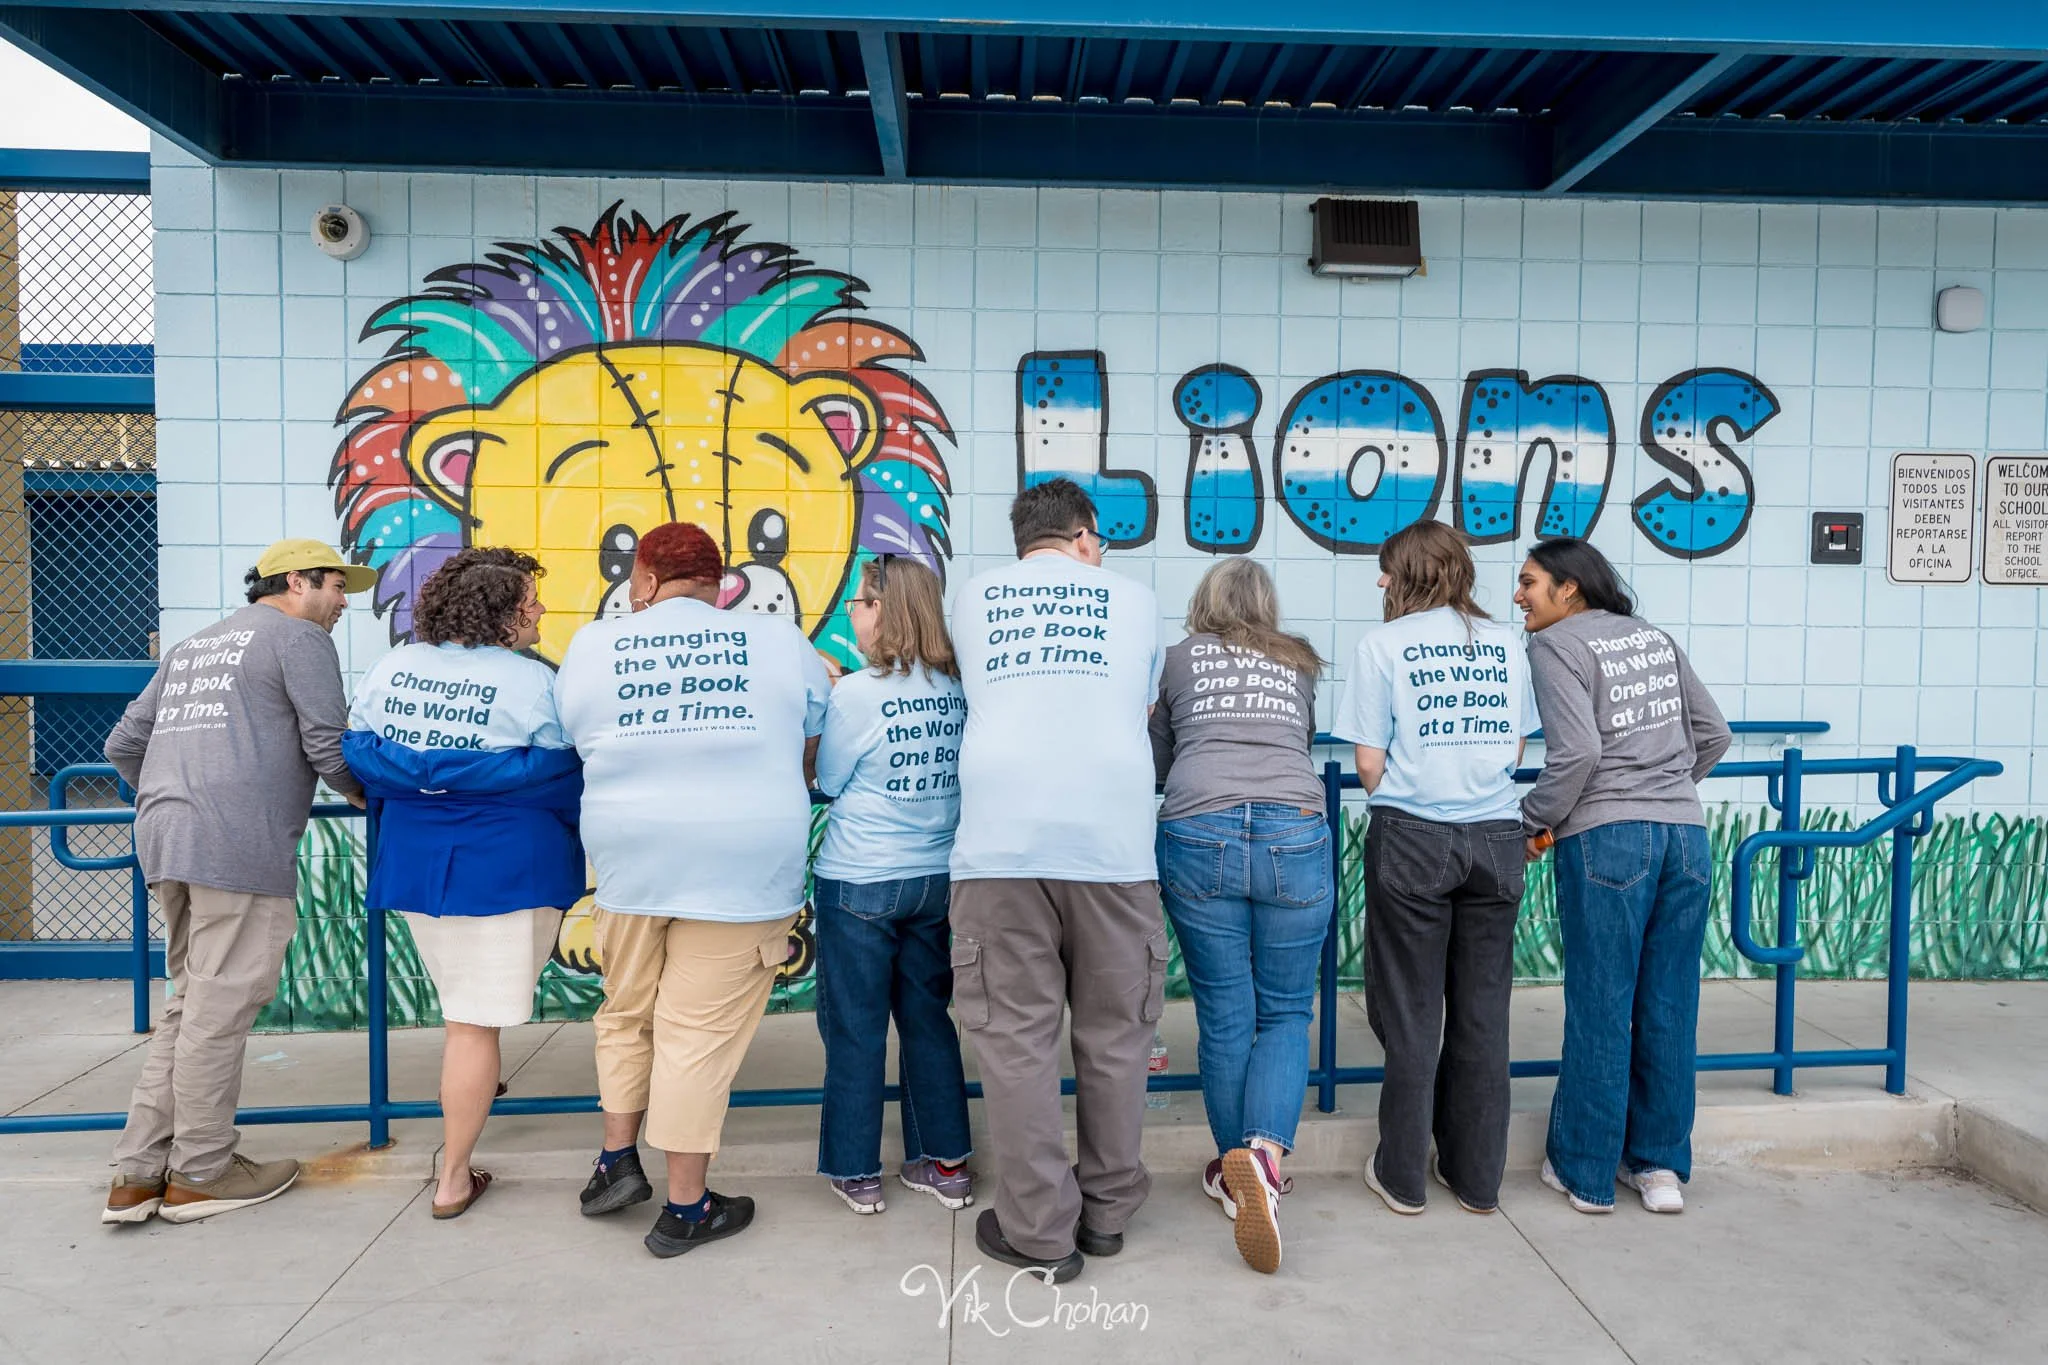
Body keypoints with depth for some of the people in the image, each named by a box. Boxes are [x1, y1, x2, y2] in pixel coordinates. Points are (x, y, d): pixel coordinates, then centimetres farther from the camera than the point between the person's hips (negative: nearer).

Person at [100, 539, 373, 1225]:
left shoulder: (193, 646, 26)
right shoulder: (299, 638, 1)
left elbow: (123, 744, 27)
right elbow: (327, 745, -6)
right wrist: (360, 792, 13)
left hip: (163, 838, 9)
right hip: (240, 844, -9)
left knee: (191, 1003, 15)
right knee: (220, 1008, 0)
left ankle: (138, 1174, 18)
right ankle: (200, 1174, 10)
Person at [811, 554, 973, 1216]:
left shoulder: (856, 693, -15)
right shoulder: (956, 689, -1)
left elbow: (828, 781, -5)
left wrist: (823, 708, 8)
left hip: (859, 884, -5)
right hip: (937, 879, 5)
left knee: (855, 1030, 9)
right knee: (929, 1019, 16)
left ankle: (856, 1173, 21)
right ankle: (944, 1163, 25)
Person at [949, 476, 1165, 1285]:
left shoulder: (972, 599, 18)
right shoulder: (1134, 599, 17)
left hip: (1002, 839, 0)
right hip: (1112, 839, 1)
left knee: (1017, 1036, 5)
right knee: (1114, 1032, 13)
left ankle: (1039, 1232, 12)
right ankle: (1107, 1211, 25)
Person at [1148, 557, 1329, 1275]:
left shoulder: (1178, 659, 18)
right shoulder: (1300, 663, 23)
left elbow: (1155, 762, 25)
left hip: (1199, 833, -1)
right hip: (1295, 833, 1)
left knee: (1224, 1017, 9)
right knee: (1286, 1012, 10)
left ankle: (1235, 1173, 19)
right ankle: (1266, 1149, -12)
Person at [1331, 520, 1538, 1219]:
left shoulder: (1384, 643, -3)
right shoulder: (1506, 643, 8)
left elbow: (1369, 764, -5)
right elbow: (1515, 749, 12)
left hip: (1413, 840, -3)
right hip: (1496, 840, 4)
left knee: (1411, 1012, 7)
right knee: (1482, 1012, 12)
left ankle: (1403, 1176, 17)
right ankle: (1476, 1176, 22)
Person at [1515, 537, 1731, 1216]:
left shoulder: (1556, 644, -4)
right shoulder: (1656, 637, 16)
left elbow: (1577, 751, -15)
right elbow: (1713, 733, 17)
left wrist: (1535, 822, -3)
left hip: (1606, 838, -6)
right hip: (1686, 833, 6)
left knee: (1600, 1006, 3)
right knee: (1670, 1004, 11)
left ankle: (1585, 1171, 15)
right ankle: (1661, 1166, 21)